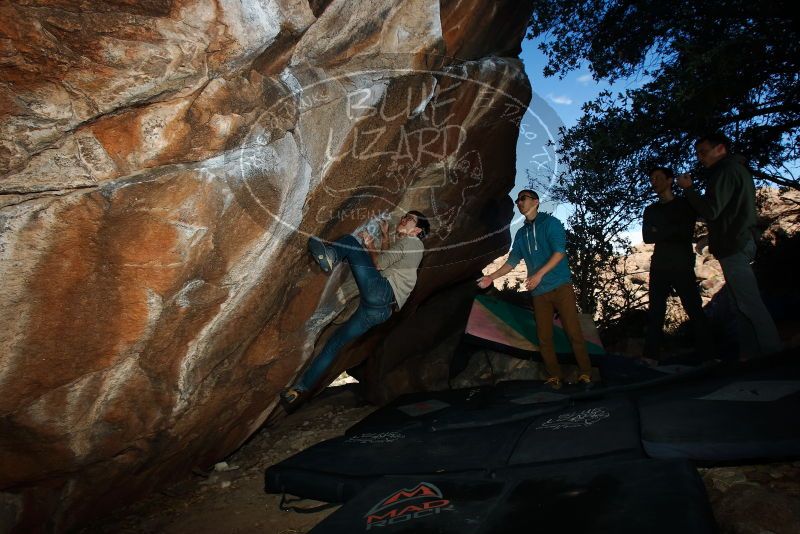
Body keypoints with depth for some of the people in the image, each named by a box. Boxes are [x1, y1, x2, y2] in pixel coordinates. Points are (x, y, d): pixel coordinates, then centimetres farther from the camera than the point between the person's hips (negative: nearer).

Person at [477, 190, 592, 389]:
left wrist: (539, 274, -19)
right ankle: (555, 377, 13)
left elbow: (560, 251, -10)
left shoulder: (550, 223, 1)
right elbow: (512, 261, 17)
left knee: (573, 331, -6)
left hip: (560, 286, -5)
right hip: (539, 291, 5)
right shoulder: (521, 234, 18)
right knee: (544, 337, 3)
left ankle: (585, 374, 5)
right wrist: (491, 277, 7)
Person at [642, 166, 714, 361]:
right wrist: (672, 232, -7)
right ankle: (650, 356, -2)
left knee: (694, 309, -6)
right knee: (655, 311, -1)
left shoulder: (685, 204, 7)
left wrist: (659, 232, -4)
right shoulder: (650, 210, 17)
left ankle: (708, 355, -2)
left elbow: (686, 233, -7)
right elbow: (647, 237, 4)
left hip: (681, 265, -3)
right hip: (659, 266, 3)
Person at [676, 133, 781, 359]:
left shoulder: (726, 171, -10)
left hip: (733, 247, -11)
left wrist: (688, 188, -9)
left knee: (750, 303, -10)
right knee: (744, 303, 9)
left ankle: (772, 353, -8)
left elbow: (711, 211, -18)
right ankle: (751, 353, 11)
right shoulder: (739, 169, 23)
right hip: (742, 243, 11)